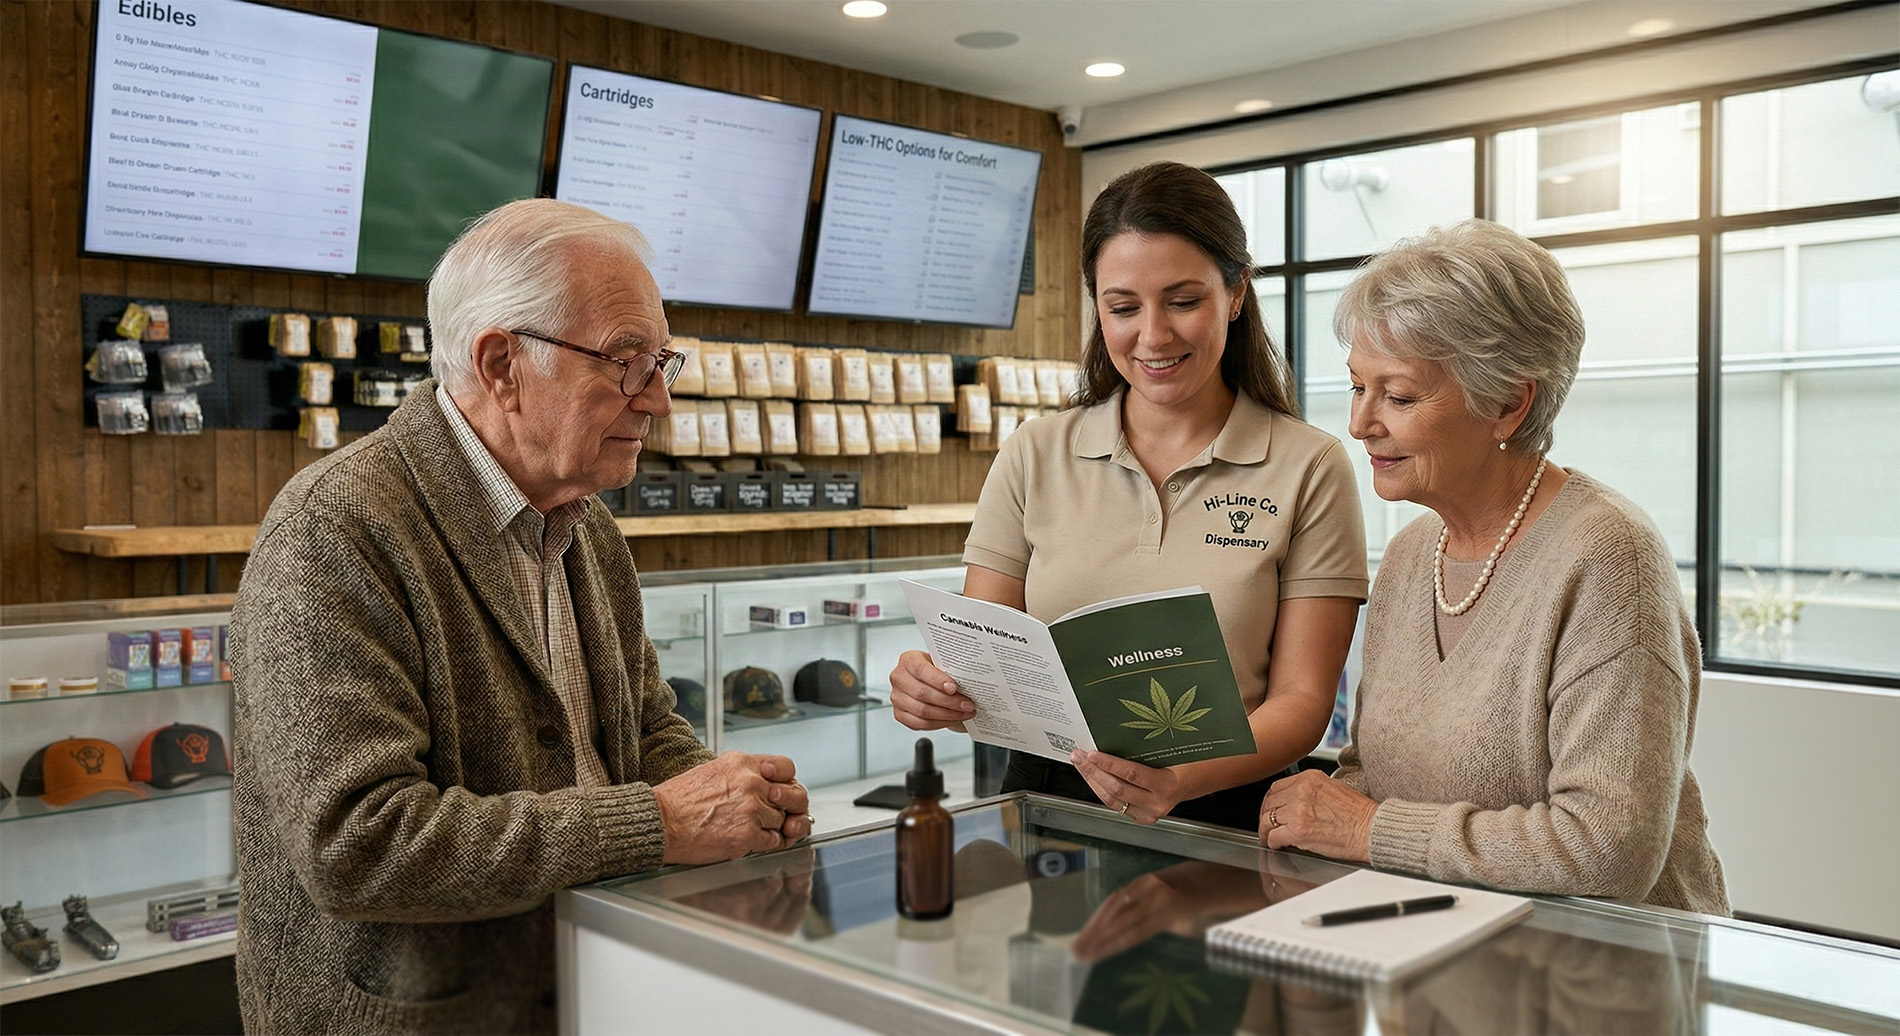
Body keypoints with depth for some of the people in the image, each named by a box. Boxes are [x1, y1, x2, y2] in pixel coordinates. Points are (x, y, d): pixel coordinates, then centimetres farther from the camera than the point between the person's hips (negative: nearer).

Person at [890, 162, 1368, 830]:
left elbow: (1302, 699, -2)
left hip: (1221, 823, -1)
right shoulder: (1033, 457, 7)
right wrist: (931, 690, -18)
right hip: (1043, 810, 2)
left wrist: (1184, 779, -22)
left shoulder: (1309, 469, 1)